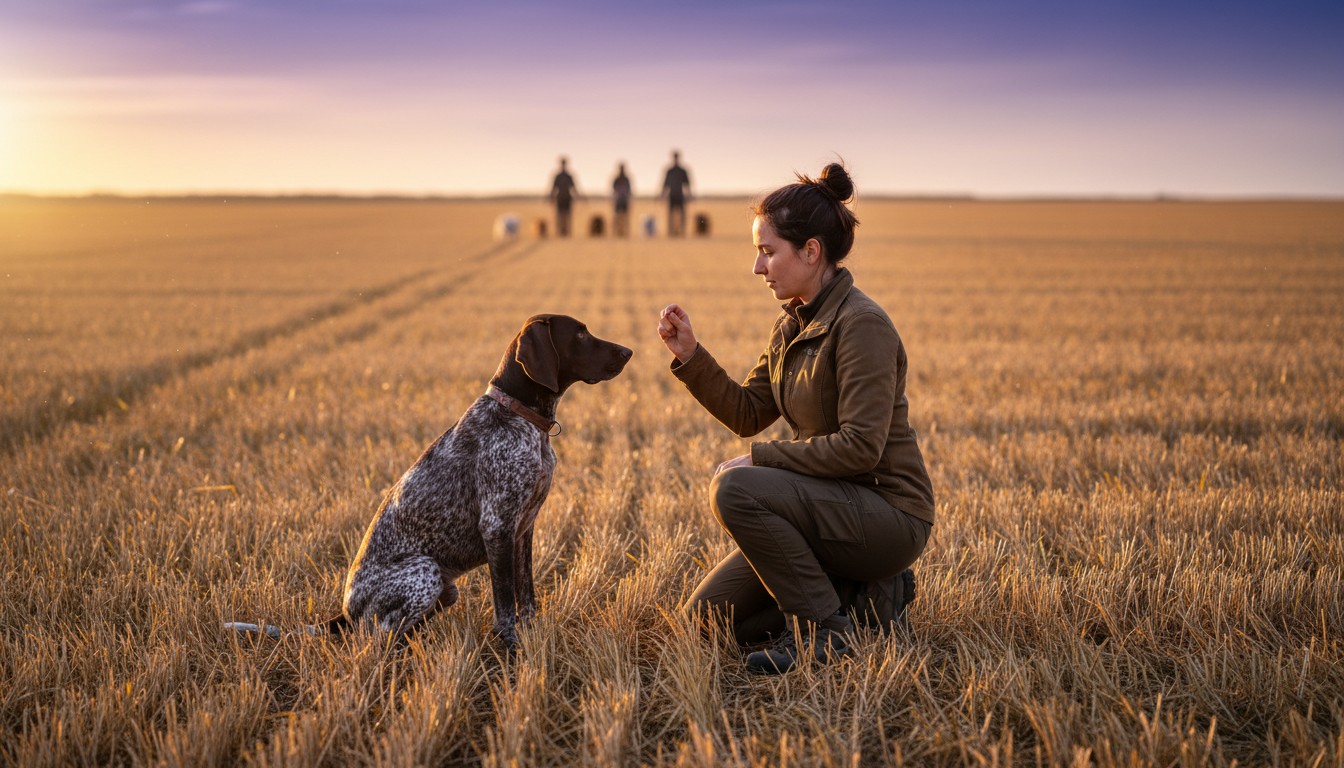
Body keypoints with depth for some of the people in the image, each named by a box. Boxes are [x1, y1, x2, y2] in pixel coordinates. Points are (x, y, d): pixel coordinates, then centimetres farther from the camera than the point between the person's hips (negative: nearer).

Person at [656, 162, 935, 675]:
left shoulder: (862, 324, -19)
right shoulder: (793, 325, 8)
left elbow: (861, 446, -25)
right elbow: (747, 414, 10)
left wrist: (761, 459, -19)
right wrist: (690, 357, -2)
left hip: (888, 513, -9)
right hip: (834, 506, 9)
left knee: (736, 488, -29)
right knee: (706, 617, 3)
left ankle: (821, 631, -13)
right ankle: (862, 592, 10)